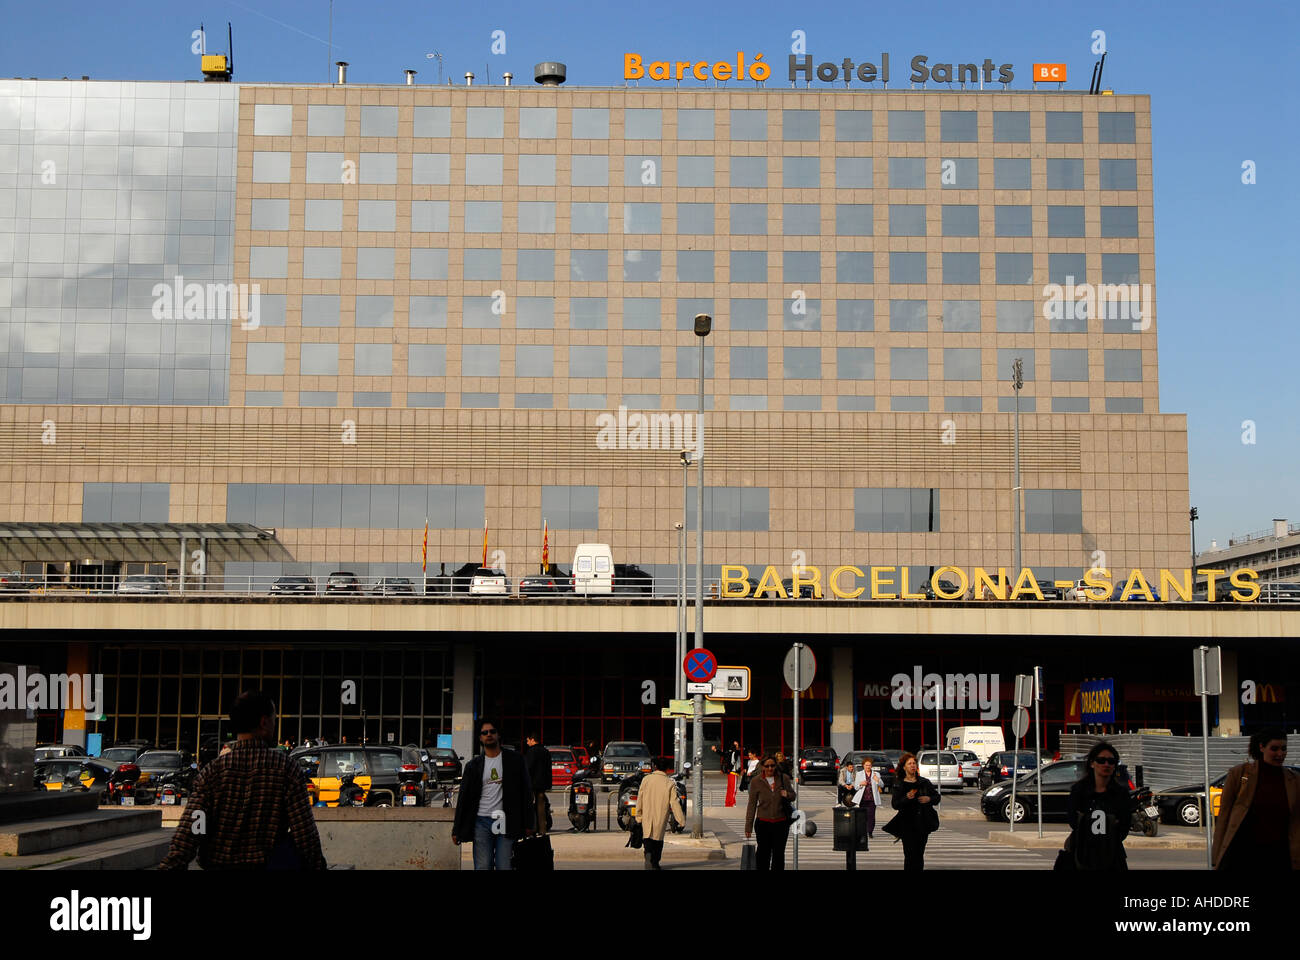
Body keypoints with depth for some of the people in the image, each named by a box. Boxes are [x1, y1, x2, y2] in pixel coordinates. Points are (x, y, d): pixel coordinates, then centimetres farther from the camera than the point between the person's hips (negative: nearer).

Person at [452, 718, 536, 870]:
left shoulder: (514, 760, 5)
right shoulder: (473, 765, 10)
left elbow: (526, 793, 5)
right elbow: (463, 798, 11)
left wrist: (528, 824, 0)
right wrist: (457, 830, 7)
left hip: (506, 823, -2)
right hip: (482, 822, 2)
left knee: (504, 867, -3)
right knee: (482, 867, 0)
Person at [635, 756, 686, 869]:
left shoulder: (646, 779, 0)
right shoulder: (670, 783, -6)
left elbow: (639, 798, 4)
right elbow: (675, 803, -6)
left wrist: (638, 815, 14)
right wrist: (682, 820, -1)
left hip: (646, 817, 1)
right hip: (661, 818, -1)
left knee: (647, 838, 0)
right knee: (658, 840, 14)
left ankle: (648, 853, -29)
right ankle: (655, 863, 18)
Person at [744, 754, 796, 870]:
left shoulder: (784, 778, 1)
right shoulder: (756, 781, -3)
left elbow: (793, 796, 14)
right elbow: (752, 805, 1)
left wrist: (787, 795, -11)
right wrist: (748, 826, 0)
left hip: (781, 823, 2)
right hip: (763, 823, -2)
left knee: (779, 854, 8)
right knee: (763, 853, -3)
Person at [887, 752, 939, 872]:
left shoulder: (924, 782, 10)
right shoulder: (899, 784, 3)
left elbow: (937, 796, 14)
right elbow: (895, 804, -4)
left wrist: (929, 799, -7)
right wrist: (906, 798, -21)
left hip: (923, 823, 3)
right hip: (907, 824, -2)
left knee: (919, 854, 4)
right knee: (909, 855, -9)